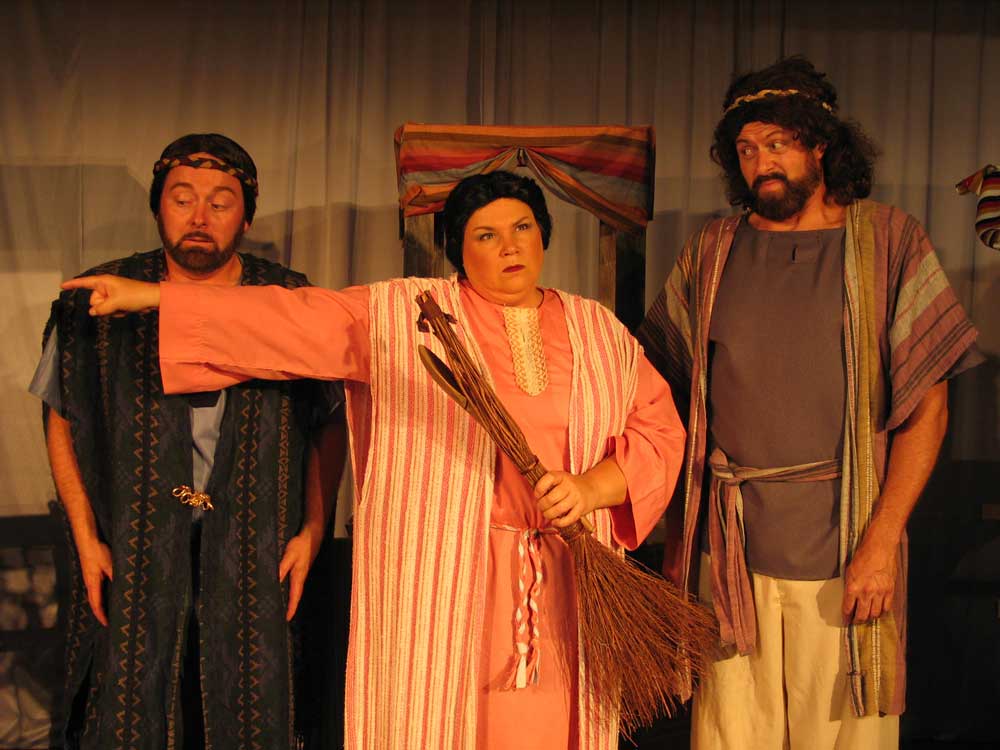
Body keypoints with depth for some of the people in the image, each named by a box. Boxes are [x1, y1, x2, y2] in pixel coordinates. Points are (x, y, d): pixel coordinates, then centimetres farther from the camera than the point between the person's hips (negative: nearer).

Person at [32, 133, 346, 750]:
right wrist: (86, 539, 0)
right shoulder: (98, 303, 0)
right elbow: (62, 424, 7)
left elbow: (330, 426, 7)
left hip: (255, 561, 0)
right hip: (133, 560, 0)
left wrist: (313, 530, -2)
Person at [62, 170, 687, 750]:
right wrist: (147, 296, -3)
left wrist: (593, 487, -9)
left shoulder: (599, 331, 12)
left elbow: (660, 427, 10)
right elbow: (283, 319, 1)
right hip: (441, 583, -2)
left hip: (564, 589, 2)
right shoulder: (400, 316, 4)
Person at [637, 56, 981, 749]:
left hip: (845, 549, -1)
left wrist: (882, 538, -9)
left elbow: (928, 405, -1)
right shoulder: (711, 252, 8)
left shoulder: (886, 239, 2)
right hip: (730, 547, 2)